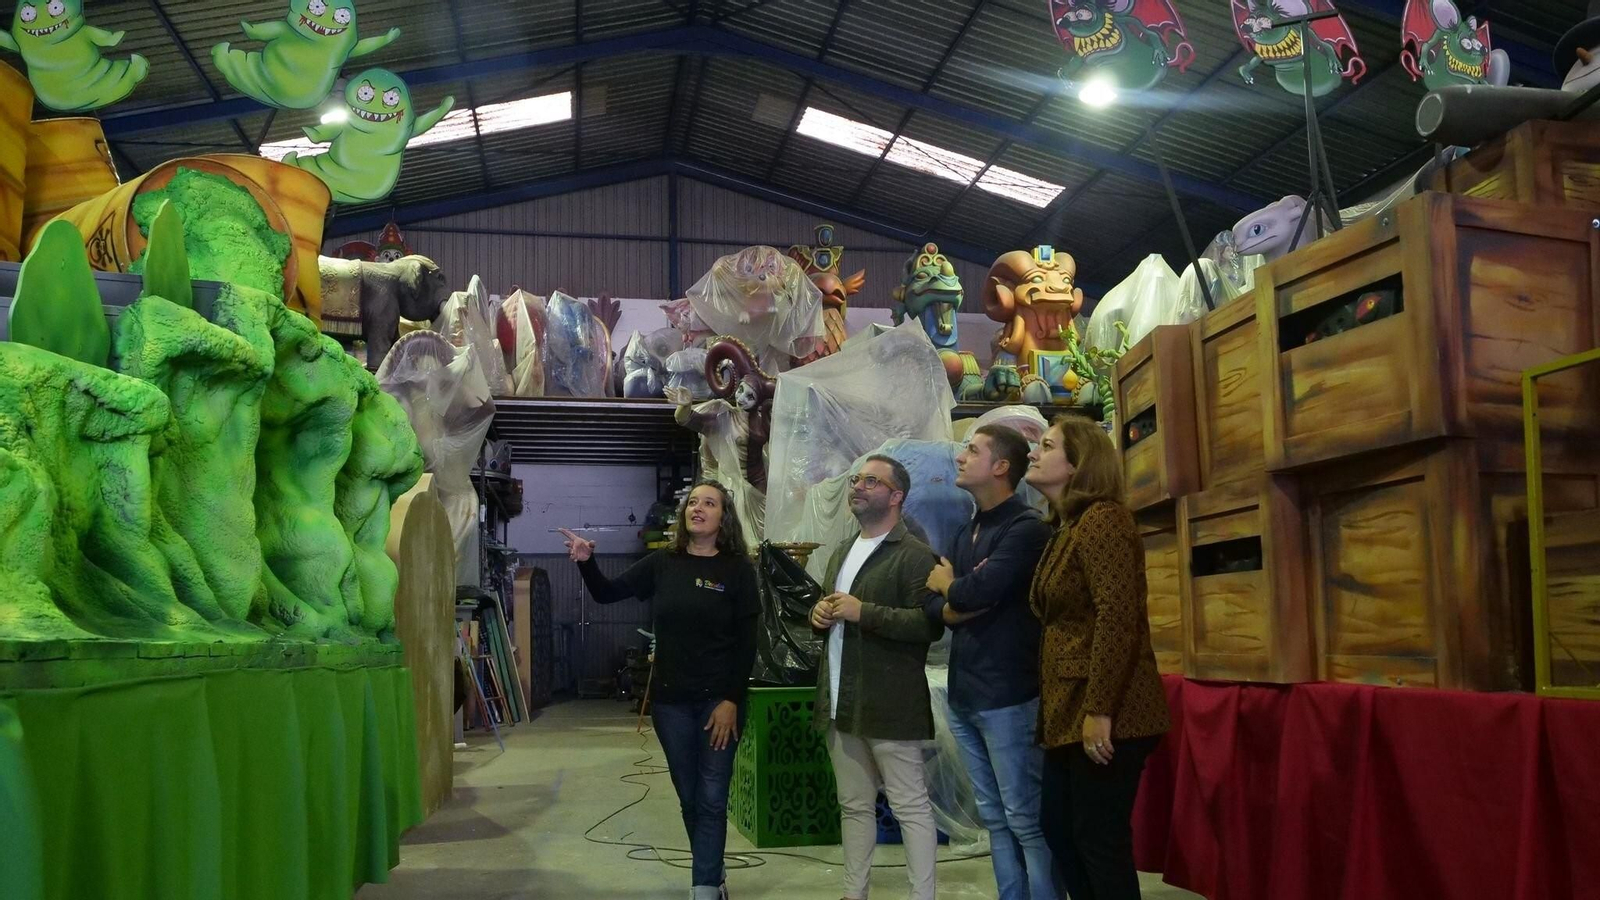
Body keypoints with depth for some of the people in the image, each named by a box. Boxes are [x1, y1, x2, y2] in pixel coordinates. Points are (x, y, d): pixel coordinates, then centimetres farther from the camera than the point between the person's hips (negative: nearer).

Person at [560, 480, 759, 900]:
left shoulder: (737, 569, -5)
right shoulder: (663, 563, 4)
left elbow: (746, 641, -7)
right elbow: (607, 593, 5)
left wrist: (731, 699, -14)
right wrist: (586, 562, -14)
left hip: (718, 699, -3)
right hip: (670, 699, 3)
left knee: (711, 799, 0)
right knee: (689, 798, 13)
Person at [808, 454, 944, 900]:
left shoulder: (914, 554, -10)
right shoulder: (843, 552, 19)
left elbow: (929, 624, -20)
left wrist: (863, 612, -22)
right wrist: (819, 612, 4)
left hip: (888, 703, -8)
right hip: (840, 700, 9)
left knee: (910, 806, -1)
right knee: (854, 805, 16)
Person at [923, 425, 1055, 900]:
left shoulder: (1027, 528, -10)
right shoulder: (966, 532, 16)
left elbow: (980, 591, -22)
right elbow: (933, 604, 11)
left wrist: (949, 584, 0)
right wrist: (954, 608, -11)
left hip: (1008, 696, -8)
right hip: (964, 694, 8)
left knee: (1026, 820, -2)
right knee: (995, 819, 14)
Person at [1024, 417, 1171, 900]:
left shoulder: (1102, 520, -12)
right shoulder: (1064, 529, 16)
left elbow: (1119, 617, -22)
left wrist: (1099, 710, -25)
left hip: (1103, 715, -9)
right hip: (1068, 711, 9)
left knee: (1101, 838, -2)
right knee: (1058, 828, 14)